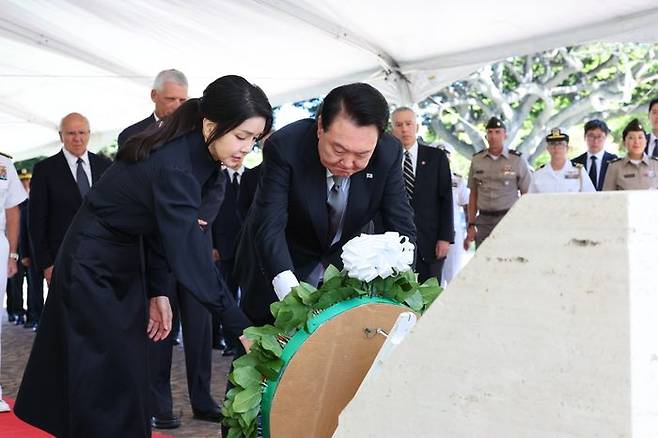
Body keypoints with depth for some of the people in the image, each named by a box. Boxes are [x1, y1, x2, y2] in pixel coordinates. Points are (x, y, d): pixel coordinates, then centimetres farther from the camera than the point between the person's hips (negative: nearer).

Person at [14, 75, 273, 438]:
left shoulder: (198, 158, -5)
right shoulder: (173, 166, -32)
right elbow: (190, 257, -35)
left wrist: (157, 292, 0)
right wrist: (241, 327, -34)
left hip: (124, 262, 8)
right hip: (93, 262, -8)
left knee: (129, 367, 12)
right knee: (108, 374, -3)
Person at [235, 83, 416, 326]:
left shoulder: (388, 154, -22)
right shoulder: (284, 147, -30)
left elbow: (402, 229, -19)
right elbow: (270, 226, -34)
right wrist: (292, 294, -49)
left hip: (347, 262, 2)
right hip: (283, 264, -2)